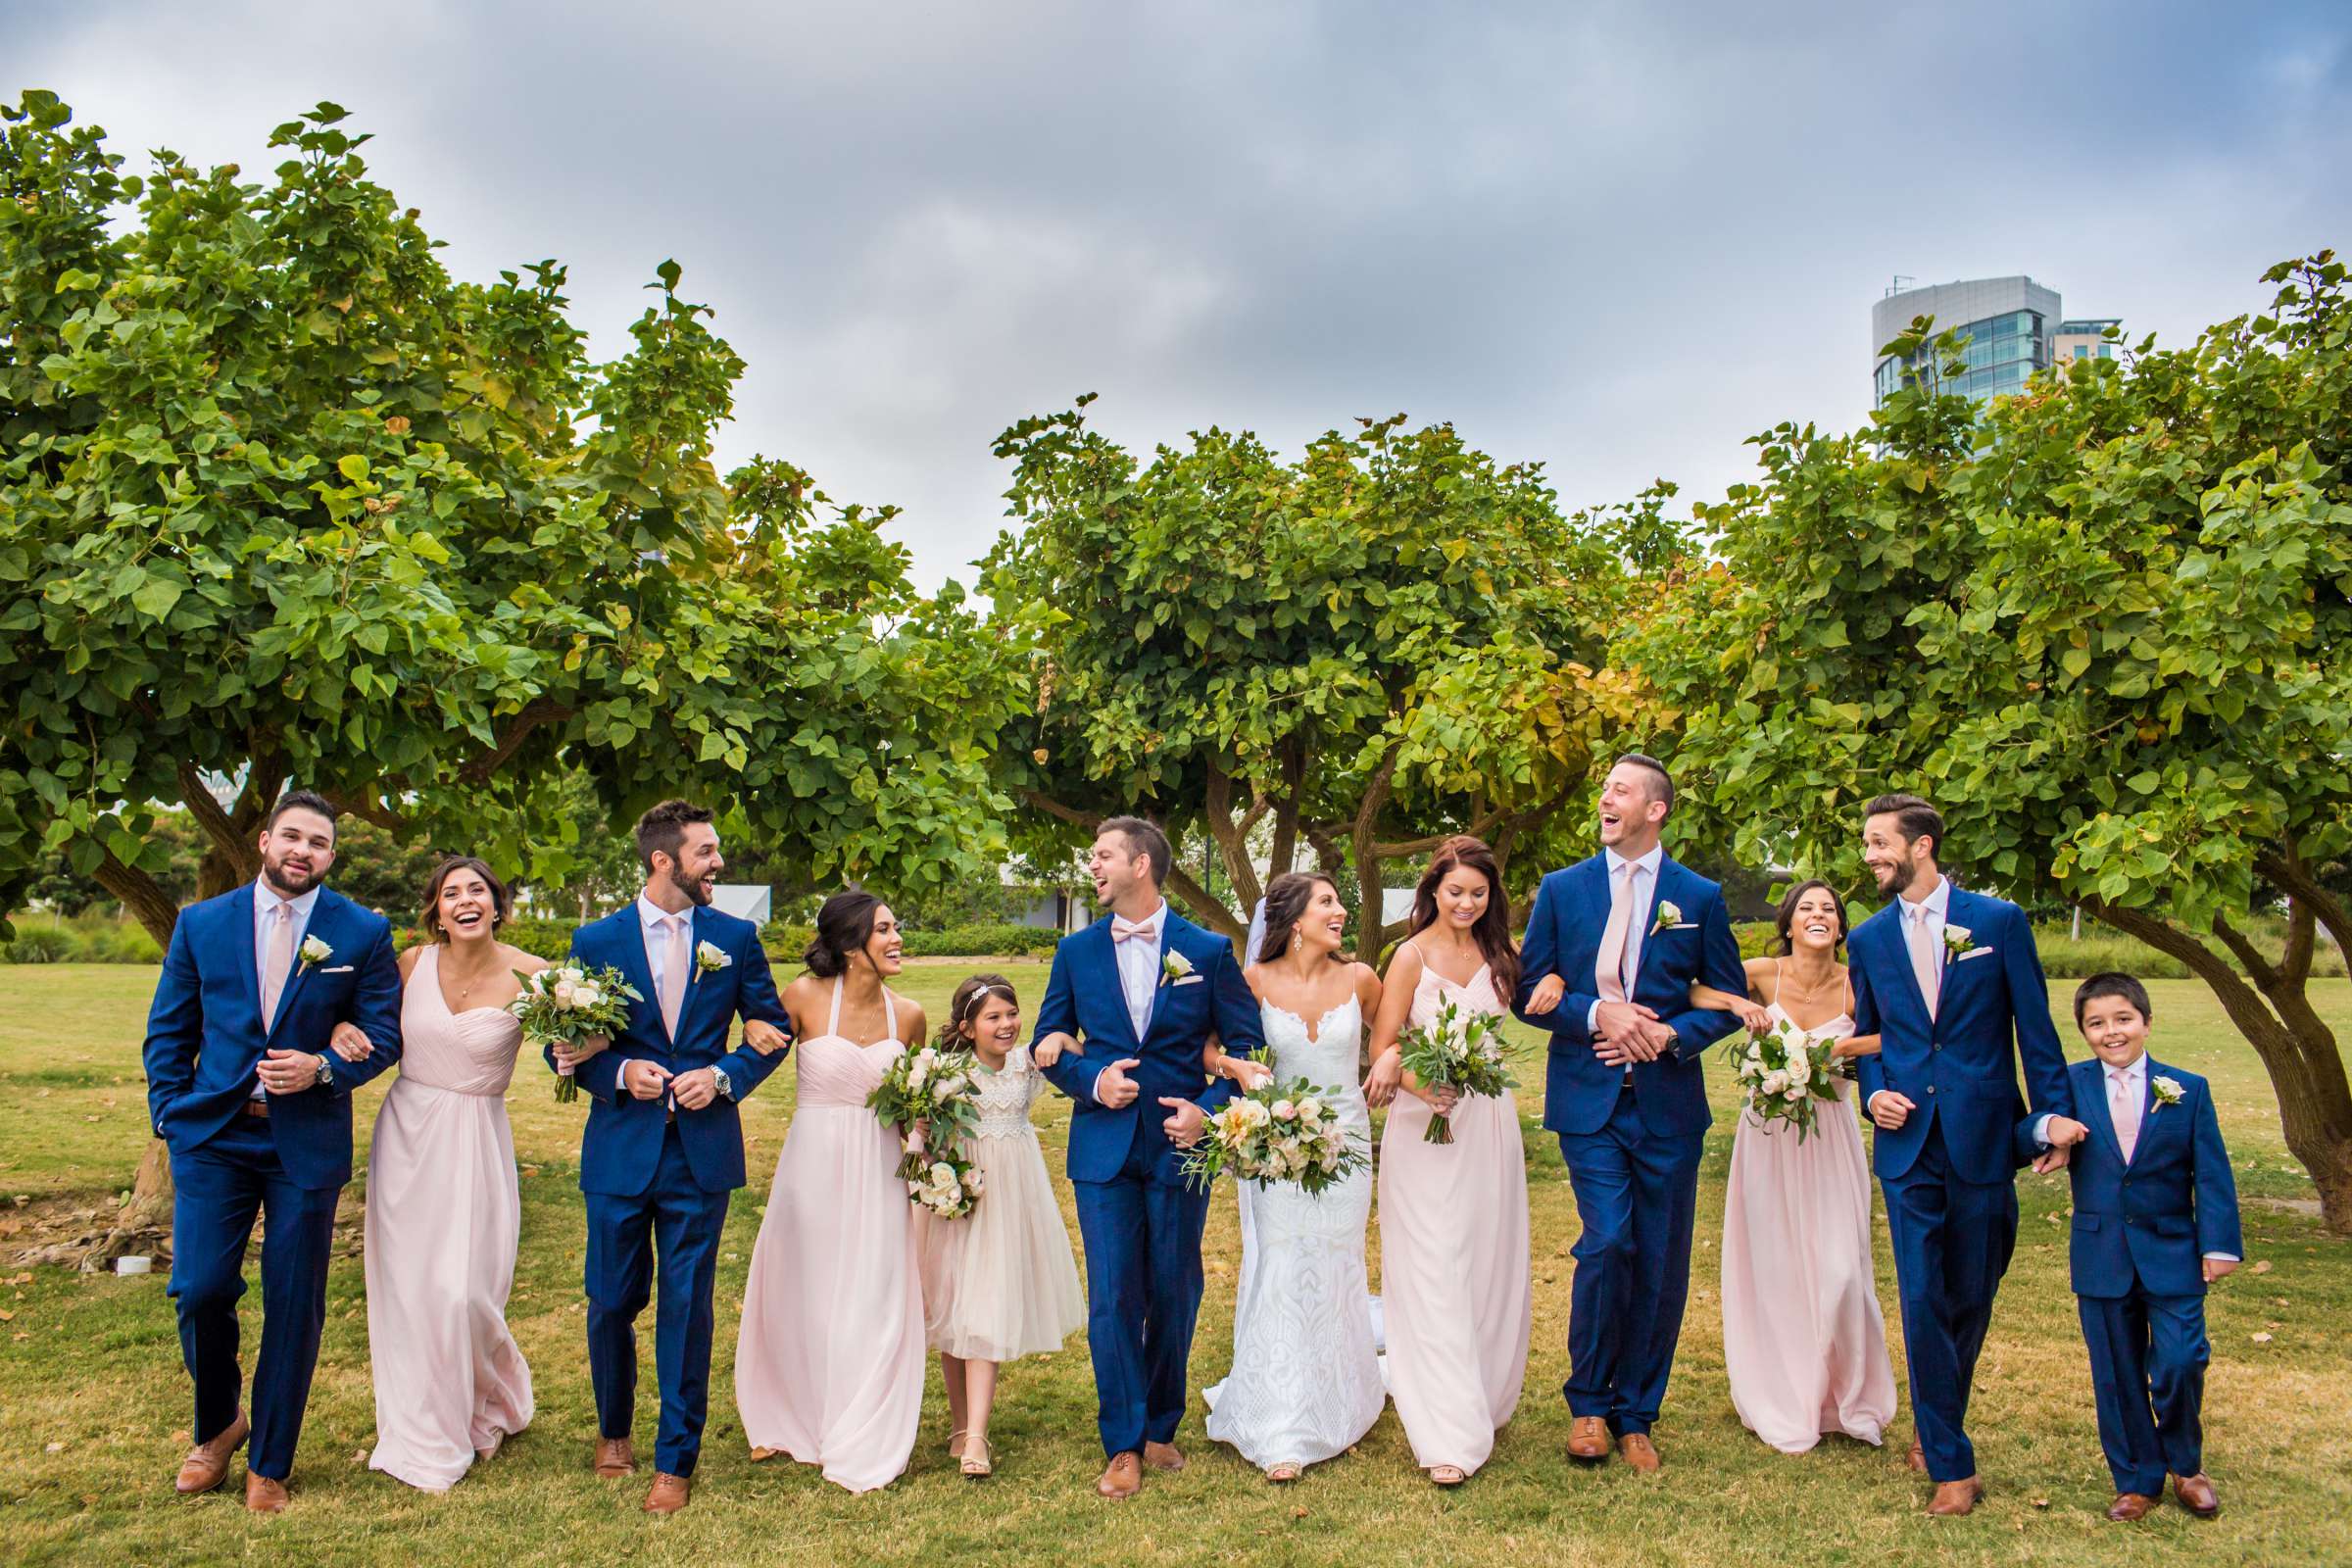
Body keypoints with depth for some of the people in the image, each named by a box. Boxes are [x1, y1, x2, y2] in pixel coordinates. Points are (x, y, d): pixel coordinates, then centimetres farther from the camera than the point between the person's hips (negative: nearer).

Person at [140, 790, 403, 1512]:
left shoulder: (363, 932, -2)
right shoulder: (200, 923, 4)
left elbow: (385, 1033, 0)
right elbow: (168, 1031, 9)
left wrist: (325, 1067, -17)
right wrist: (171, 1116, 1)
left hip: (307, 1142, -1)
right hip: (213, 1136, 1)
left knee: (294, 1305, 5)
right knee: (200, 1290, -4)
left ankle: (269, 1464, 24)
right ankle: (217, 1426, 27)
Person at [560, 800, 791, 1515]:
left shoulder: (735, 938, 2)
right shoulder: (596, 940, -1)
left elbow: (772, 1028, 8)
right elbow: (563, 1045, 4)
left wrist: (723, 1075, -9)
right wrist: (620, 1072, -14)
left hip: (702, 1152, 0)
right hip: (620, 1151, 0)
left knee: (687, 1308, 3)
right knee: (612, 1303, 12)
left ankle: (675, 1461, 17)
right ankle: (614, 1431, 39)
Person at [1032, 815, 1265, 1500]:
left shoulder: (1208, 950, -1)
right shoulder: (1076, 950, 5)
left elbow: (1247, 1044, 2)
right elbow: (1048, 1043, 10)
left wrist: (1210, 1108, -12)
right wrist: (1092, 1079, -9)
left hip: (1181, 1143, -1)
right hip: (1104, 1147, 1)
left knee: (1174, 1296, 10)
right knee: (1112, 1300, 0)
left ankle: (1161, 1427, 29)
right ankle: (1123, 1445, 12)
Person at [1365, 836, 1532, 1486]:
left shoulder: (1496, 956, 8)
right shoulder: (1412, 955, -6)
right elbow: (1384, 1049, -5)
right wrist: (1420, 1081, -26)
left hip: (1490, 1125, 5)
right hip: (1426, 1126, -5)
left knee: (1490, 1267, 12)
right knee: (1433, 1275, -5)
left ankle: (1484, 1398, 29)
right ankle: (1447, 1437, -3)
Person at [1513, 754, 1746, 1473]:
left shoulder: (1701, 896, 4)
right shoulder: (1561, 889, 5)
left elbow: (1729, 1000, 7)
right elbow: (1531, 994, 4)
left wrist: (1671, 1034, -11)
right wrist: (1596, 1014, -13)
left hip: (1668, 1100, 1)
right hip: (1589, 1098, -1)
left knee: (1661, 1265, 6)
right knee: (1608, 1243, -12)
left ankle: (1635, 1416, 24)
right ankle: (1588, 1403, 10)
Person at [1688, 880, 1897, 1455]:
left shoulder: (1856, 986, -8)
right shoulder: (1763, 974, -8)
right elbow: (1685, 989, -6)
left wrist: (1841, 1048, -14)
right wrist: (1736, 1002, -22)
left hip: (1830, 1138, 0)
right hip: (1769, 1136, 0)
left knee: (1837, 1269, -2)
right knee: (1773, 1268, 6)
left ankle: (1844, 1397, 22)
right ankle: (1781, 1402, 23)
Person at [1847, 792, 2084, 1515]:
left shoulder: (2000, 921, 0)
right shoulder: (1869, 938, 7)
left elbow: (2034, 1026, 1)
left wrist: (2054, 1113, -3)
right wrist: (1873, 1092, -2)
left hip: (1981, 1139, -1)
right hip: (1908, 1142, 1)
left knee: (1970, 1298, 10)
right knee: (1923, 1301, -2)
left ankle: (1936, 1427, 33)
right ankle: (1951, 1463, 9)